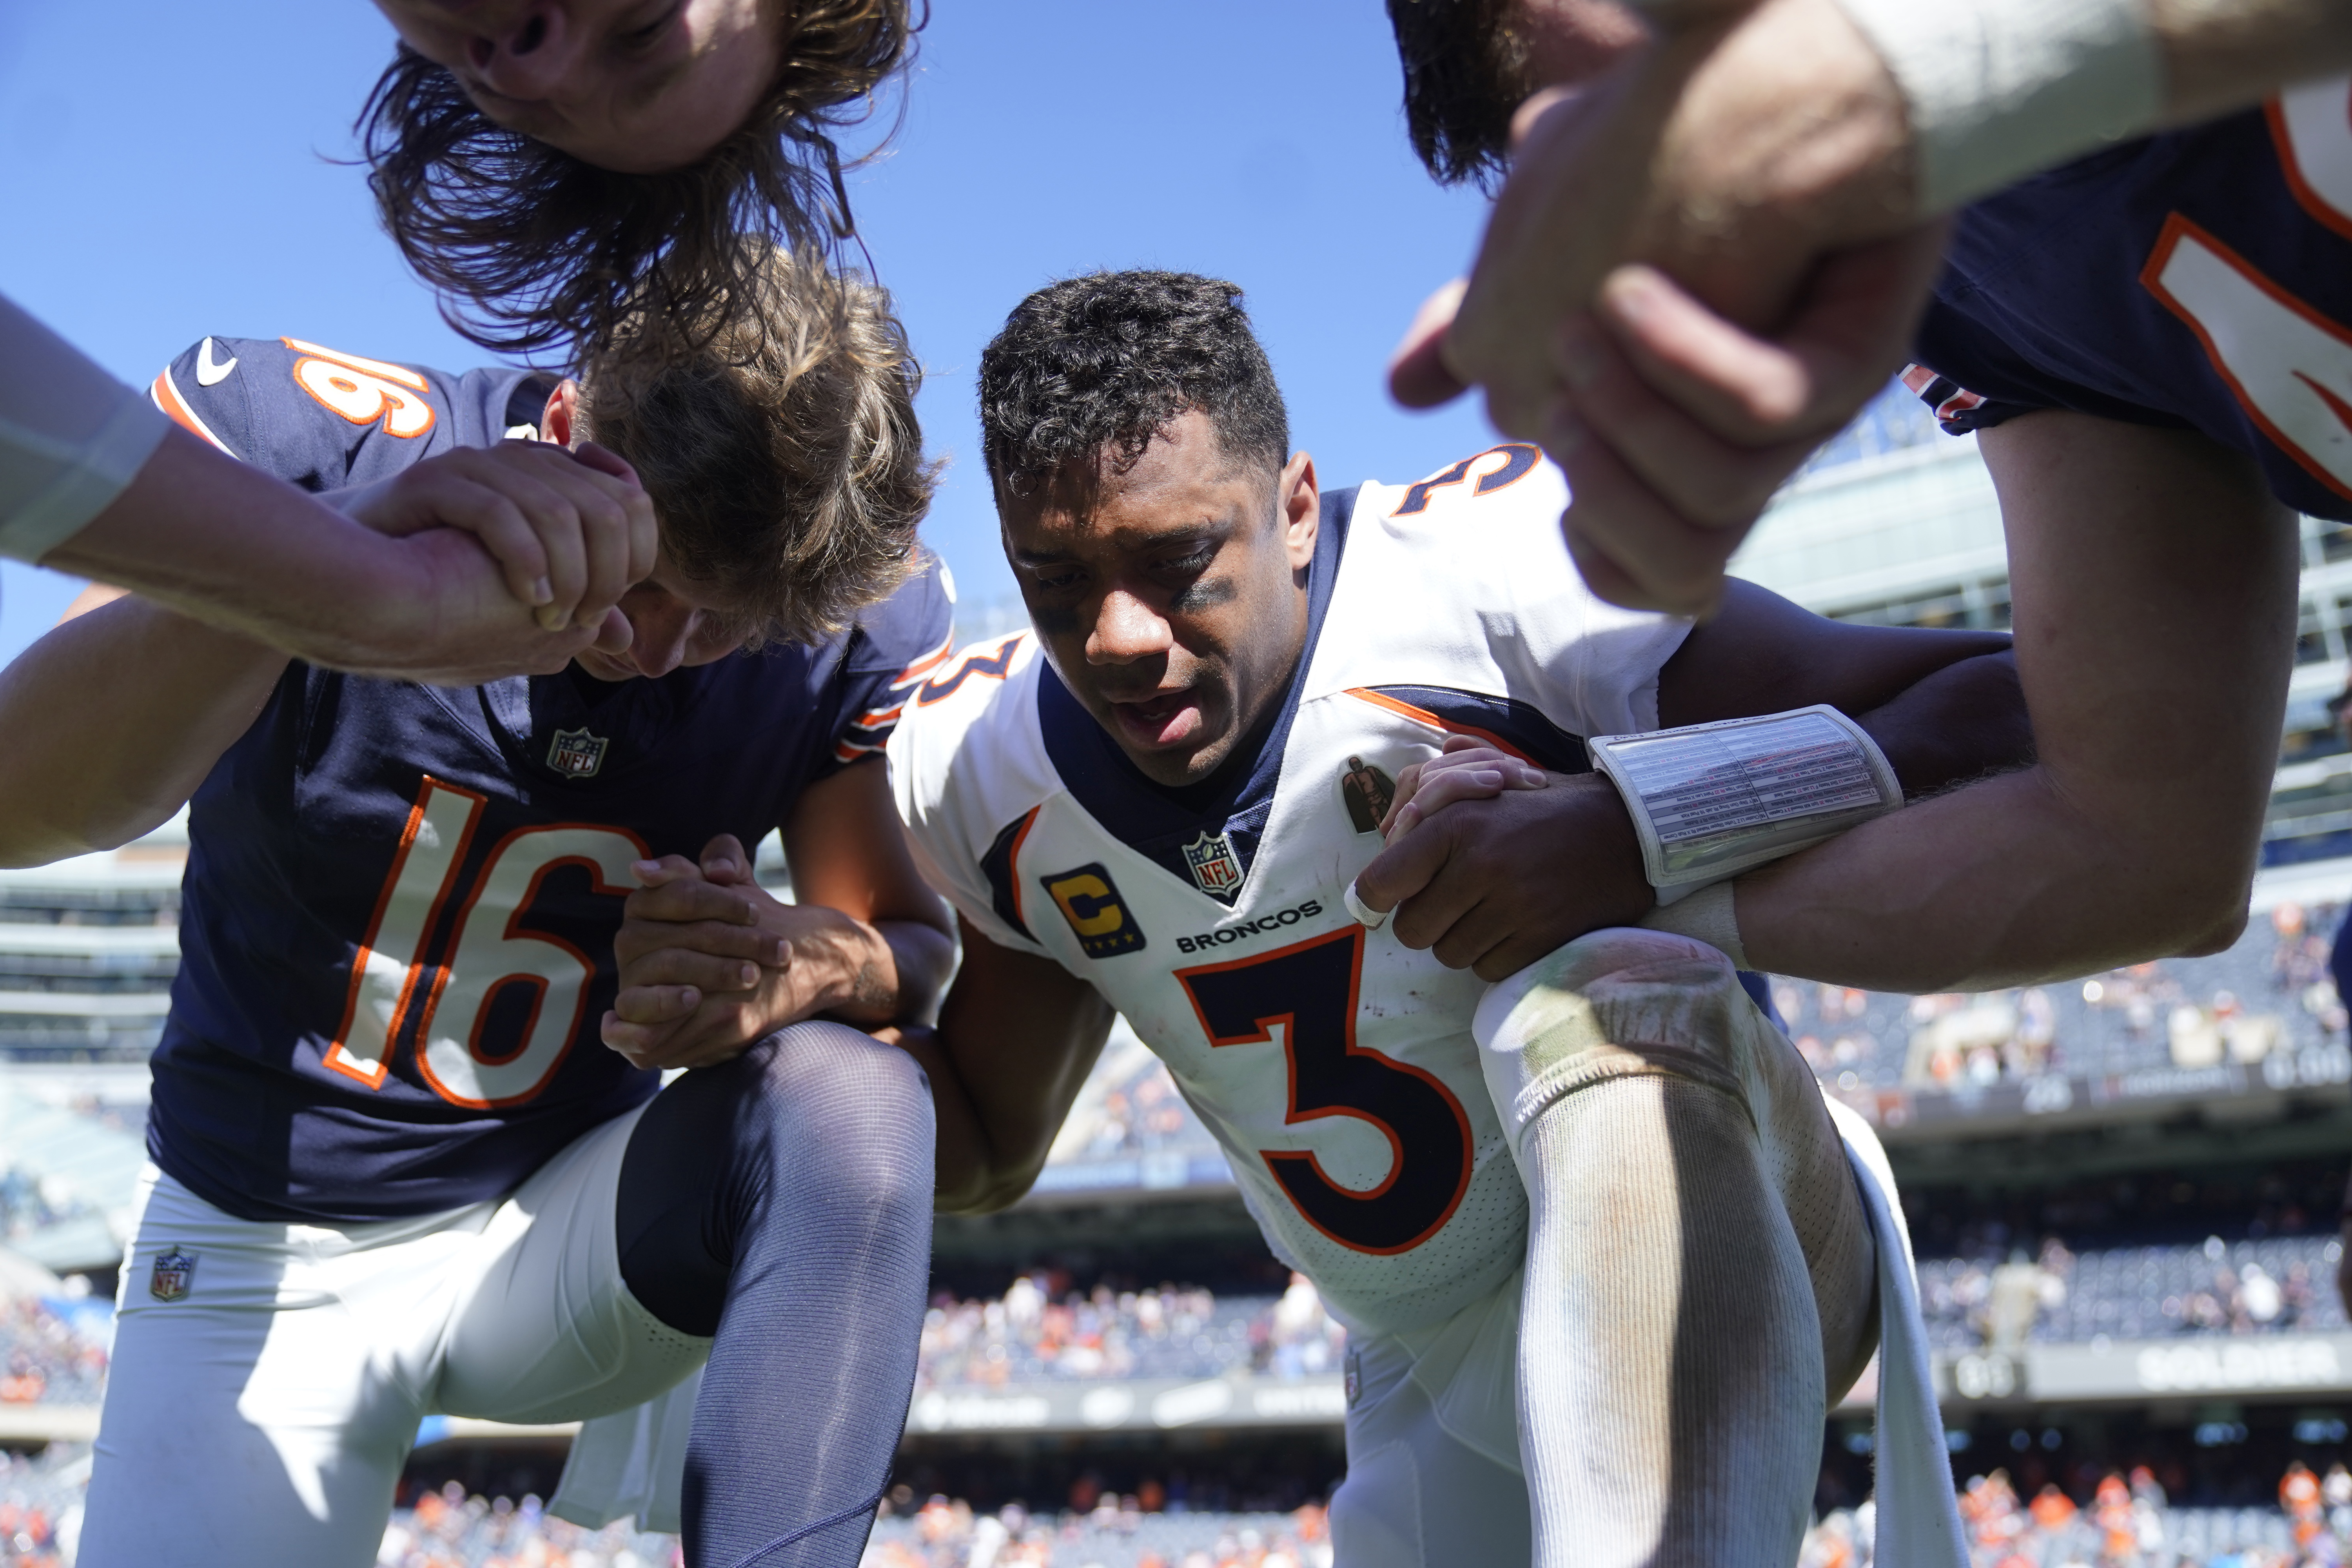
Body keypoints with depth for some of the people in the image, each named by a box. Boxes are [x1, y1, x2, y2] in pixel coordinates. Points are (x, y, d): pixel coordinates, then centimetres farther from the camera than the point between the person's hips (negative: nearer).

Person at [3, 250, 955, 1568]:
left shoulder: (863, 619, -14)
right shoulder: (313, 439, -20)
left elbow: (918, 943, -6)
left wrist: (809, 964, -31)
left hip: (568, 1235, 1)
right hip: (270, 1251, 0)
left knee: (851, 1095, -27)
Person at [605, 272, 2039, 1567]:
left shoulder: (1485, 569, -25)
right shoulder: (981, 765, -4)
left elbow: (1999, 717, -29)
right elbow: (986, 1153, 9)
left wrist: (1632, 834, -44)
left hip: (1717, 1247, -5)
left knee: (1609, 998, -34)